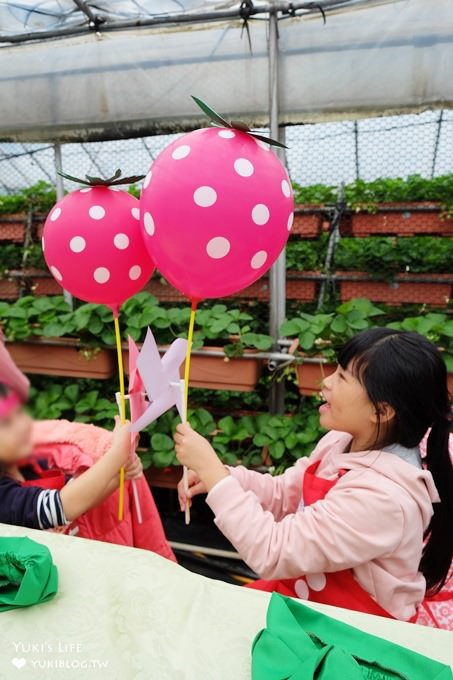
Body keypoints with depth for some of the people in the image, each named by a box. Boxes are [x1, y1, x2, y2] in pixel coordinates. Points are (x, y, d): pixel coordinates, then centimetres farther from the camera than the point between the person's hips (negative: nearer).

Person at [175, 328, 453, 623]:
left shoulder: (380, 497, -33)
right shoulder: (342, 443, -8)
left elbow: (271, 553, -30)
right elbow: (283, 493, 5)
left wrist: (212, 471, -25)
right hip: (305, 591, 6)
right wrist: (216, 475, -11)